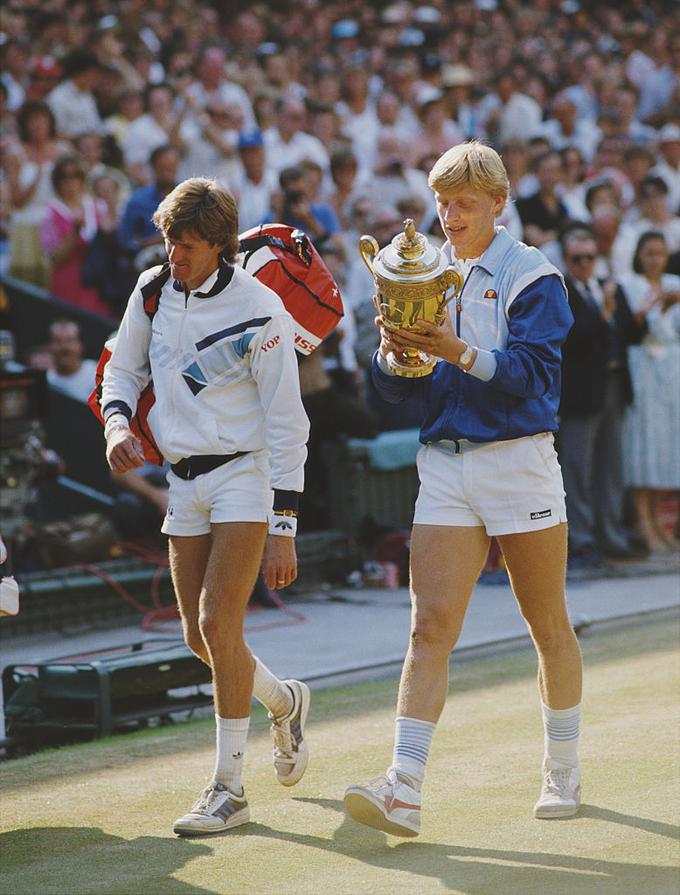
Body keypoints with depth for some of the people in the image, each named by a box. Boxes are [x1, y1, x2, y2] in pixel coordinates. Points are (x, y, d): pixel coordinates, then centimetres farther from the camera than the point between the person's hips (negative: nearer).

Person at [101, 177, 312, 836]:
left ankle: (228, 787, -6)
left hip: (245, 473, -6)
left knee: (218, 623, -15)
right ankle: (283, 702, 38)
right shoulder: (152, 292, 2)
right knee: (200, 638, 7)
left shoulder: (258, 309, -14)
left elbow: (286, 423, -12)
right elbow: (123, 369, 19)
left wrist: (283, 528, -15)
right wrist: (117, 423, -4)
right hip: (184, 479, 6)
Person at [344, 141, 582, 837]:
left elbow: (533, 371, -16)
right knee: (430, 625, -8)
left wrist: (461, 353, -29)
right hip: (444, 463, 3)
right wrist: (393, 351, -14)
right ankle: (404, 792, -16)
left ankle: (562, 774, 24)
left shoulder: (531, 276, -3)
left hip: (519, 459, -3)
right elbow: (394, 388, 8)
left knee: (548, 625, 8)